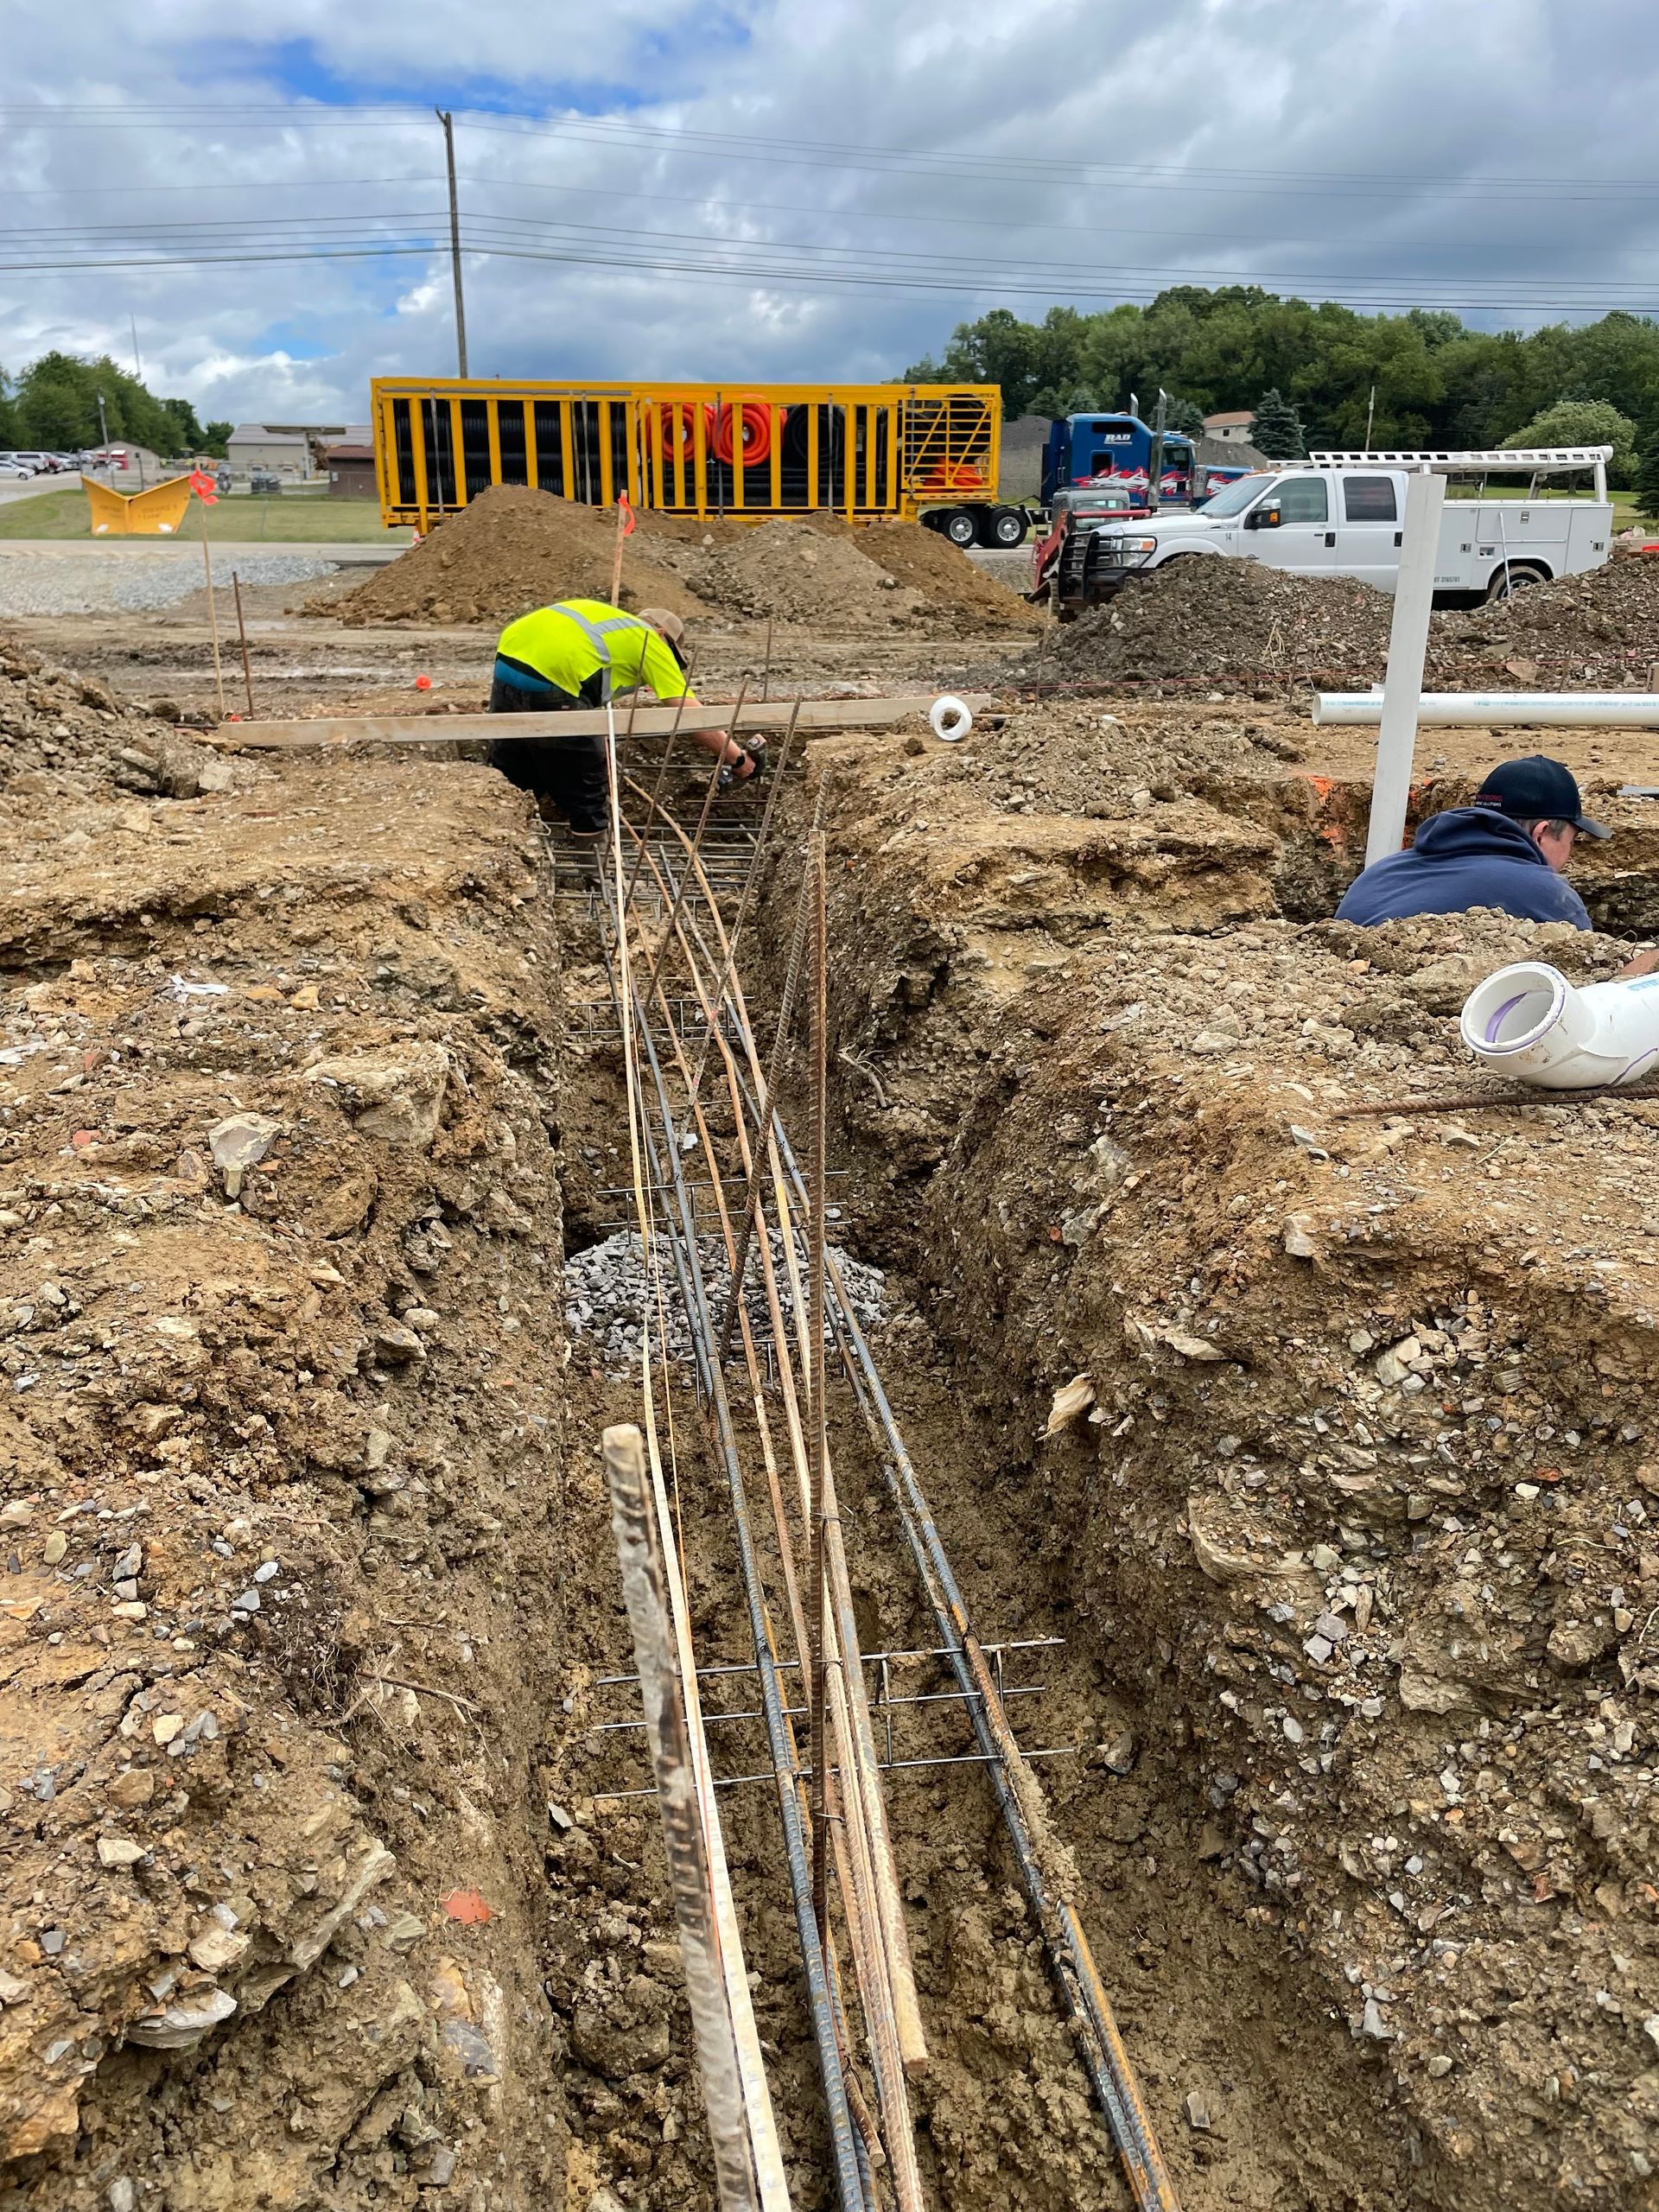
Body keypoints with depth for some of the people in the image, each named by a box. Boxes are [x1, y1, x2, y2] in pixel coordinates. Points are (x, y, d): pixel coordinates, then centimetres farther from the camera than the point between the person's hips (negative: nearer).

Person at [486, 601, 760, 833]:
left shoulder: (603, 616, 33)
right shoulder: (649, 640, 14)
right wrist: (738, 759, 16)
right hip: (548, 682, -7)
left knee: (509, 789, 22)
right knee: (587, 807, 8)